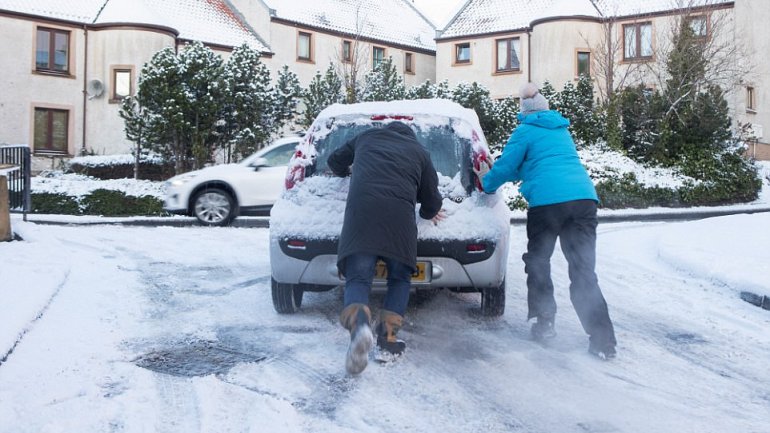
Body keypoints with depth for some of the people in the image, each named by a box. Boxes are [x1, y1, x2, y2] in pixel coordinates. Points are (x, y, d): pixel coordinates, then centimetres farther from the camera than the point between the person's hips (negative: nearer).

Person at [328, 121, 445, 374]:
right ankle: (388, 337, -1)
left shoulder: (366, 137, 30)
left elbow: (335, 162, 40)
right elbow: (432, 201, 24)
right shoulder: (419, 152, 26)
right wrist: (428, 213, 47)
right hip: (400, 215, 0)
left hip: (361, 209, 0)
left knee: (358, 278, -2)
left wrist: (350, 170, 62)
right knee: (400, 279, 16)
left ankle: (359, 323, -33)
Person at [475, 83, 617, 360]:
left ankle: (543, 322, 16)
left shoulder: (525, 132, 8)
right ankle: (603, 341, -5)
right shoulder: (562, 130, 28)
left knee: (538, 263, 16)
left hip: (547, 201, -5)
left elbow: (506, 166, 10)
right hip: (584, 198, 5)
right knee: (584, 271, 2)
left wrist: (487, 182, 32)